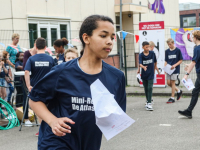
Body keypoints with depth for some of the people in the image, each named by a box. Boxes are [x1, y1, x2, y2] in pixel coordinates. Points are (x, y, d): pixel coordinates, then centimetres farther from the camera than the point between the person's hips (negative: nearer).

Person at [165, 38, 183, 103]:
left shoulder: (178, 50, -5)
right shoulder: (167, 51, 7)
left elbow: (181, 60, -2)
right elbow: (166, 61, 11)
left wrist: (175, 65, -16)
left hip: (175, 69, -5)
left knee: (172, 82, -5)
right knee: (168, 83, 2)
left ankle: (172, 98, 3)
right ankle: (179, 91, 26)